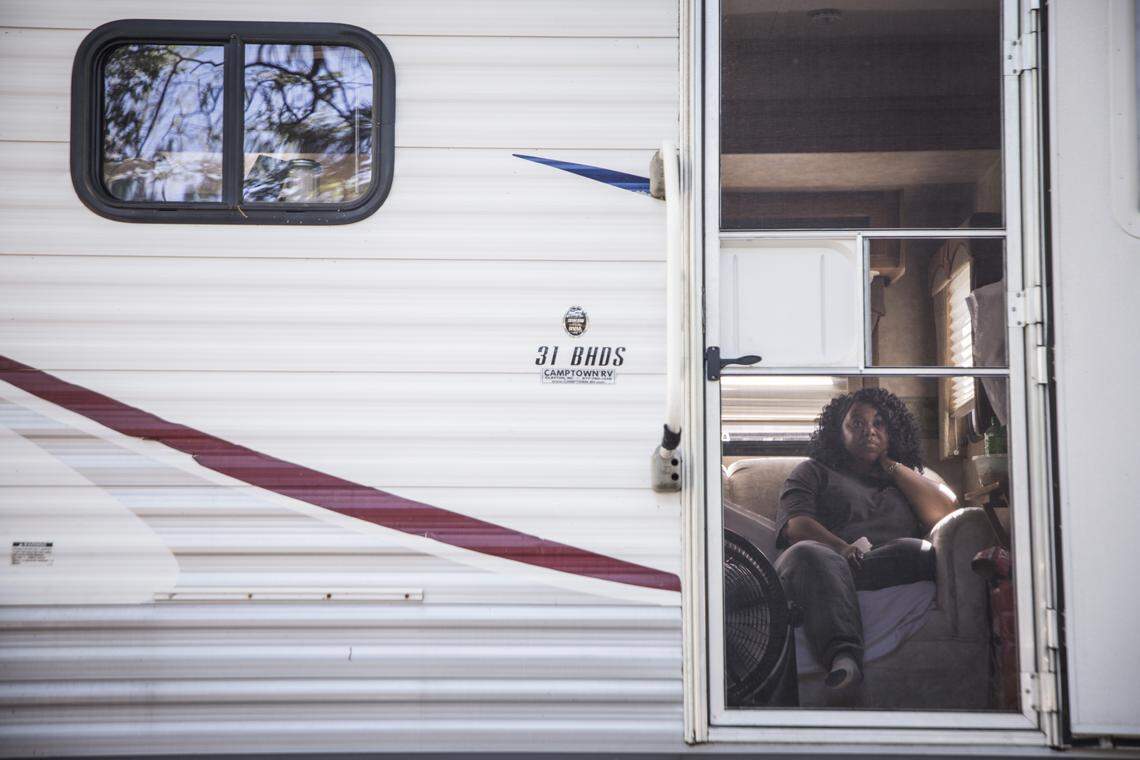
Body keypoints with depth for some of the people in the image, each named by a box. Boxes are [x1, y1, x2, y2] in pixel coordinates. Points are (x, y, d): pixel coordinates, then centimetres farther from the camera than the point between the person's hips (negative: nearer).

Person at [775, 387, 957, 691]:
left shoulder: (906, 476, 36)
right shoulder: (813, 471, 27)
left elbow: (945, 514, 16)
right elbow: (795, 525, 7)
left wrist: (891, 466, 19)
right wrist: (842, 548, -14)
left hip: (893, 564, 2)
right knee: (808, 554, -39)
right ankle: (843, 655, -60)